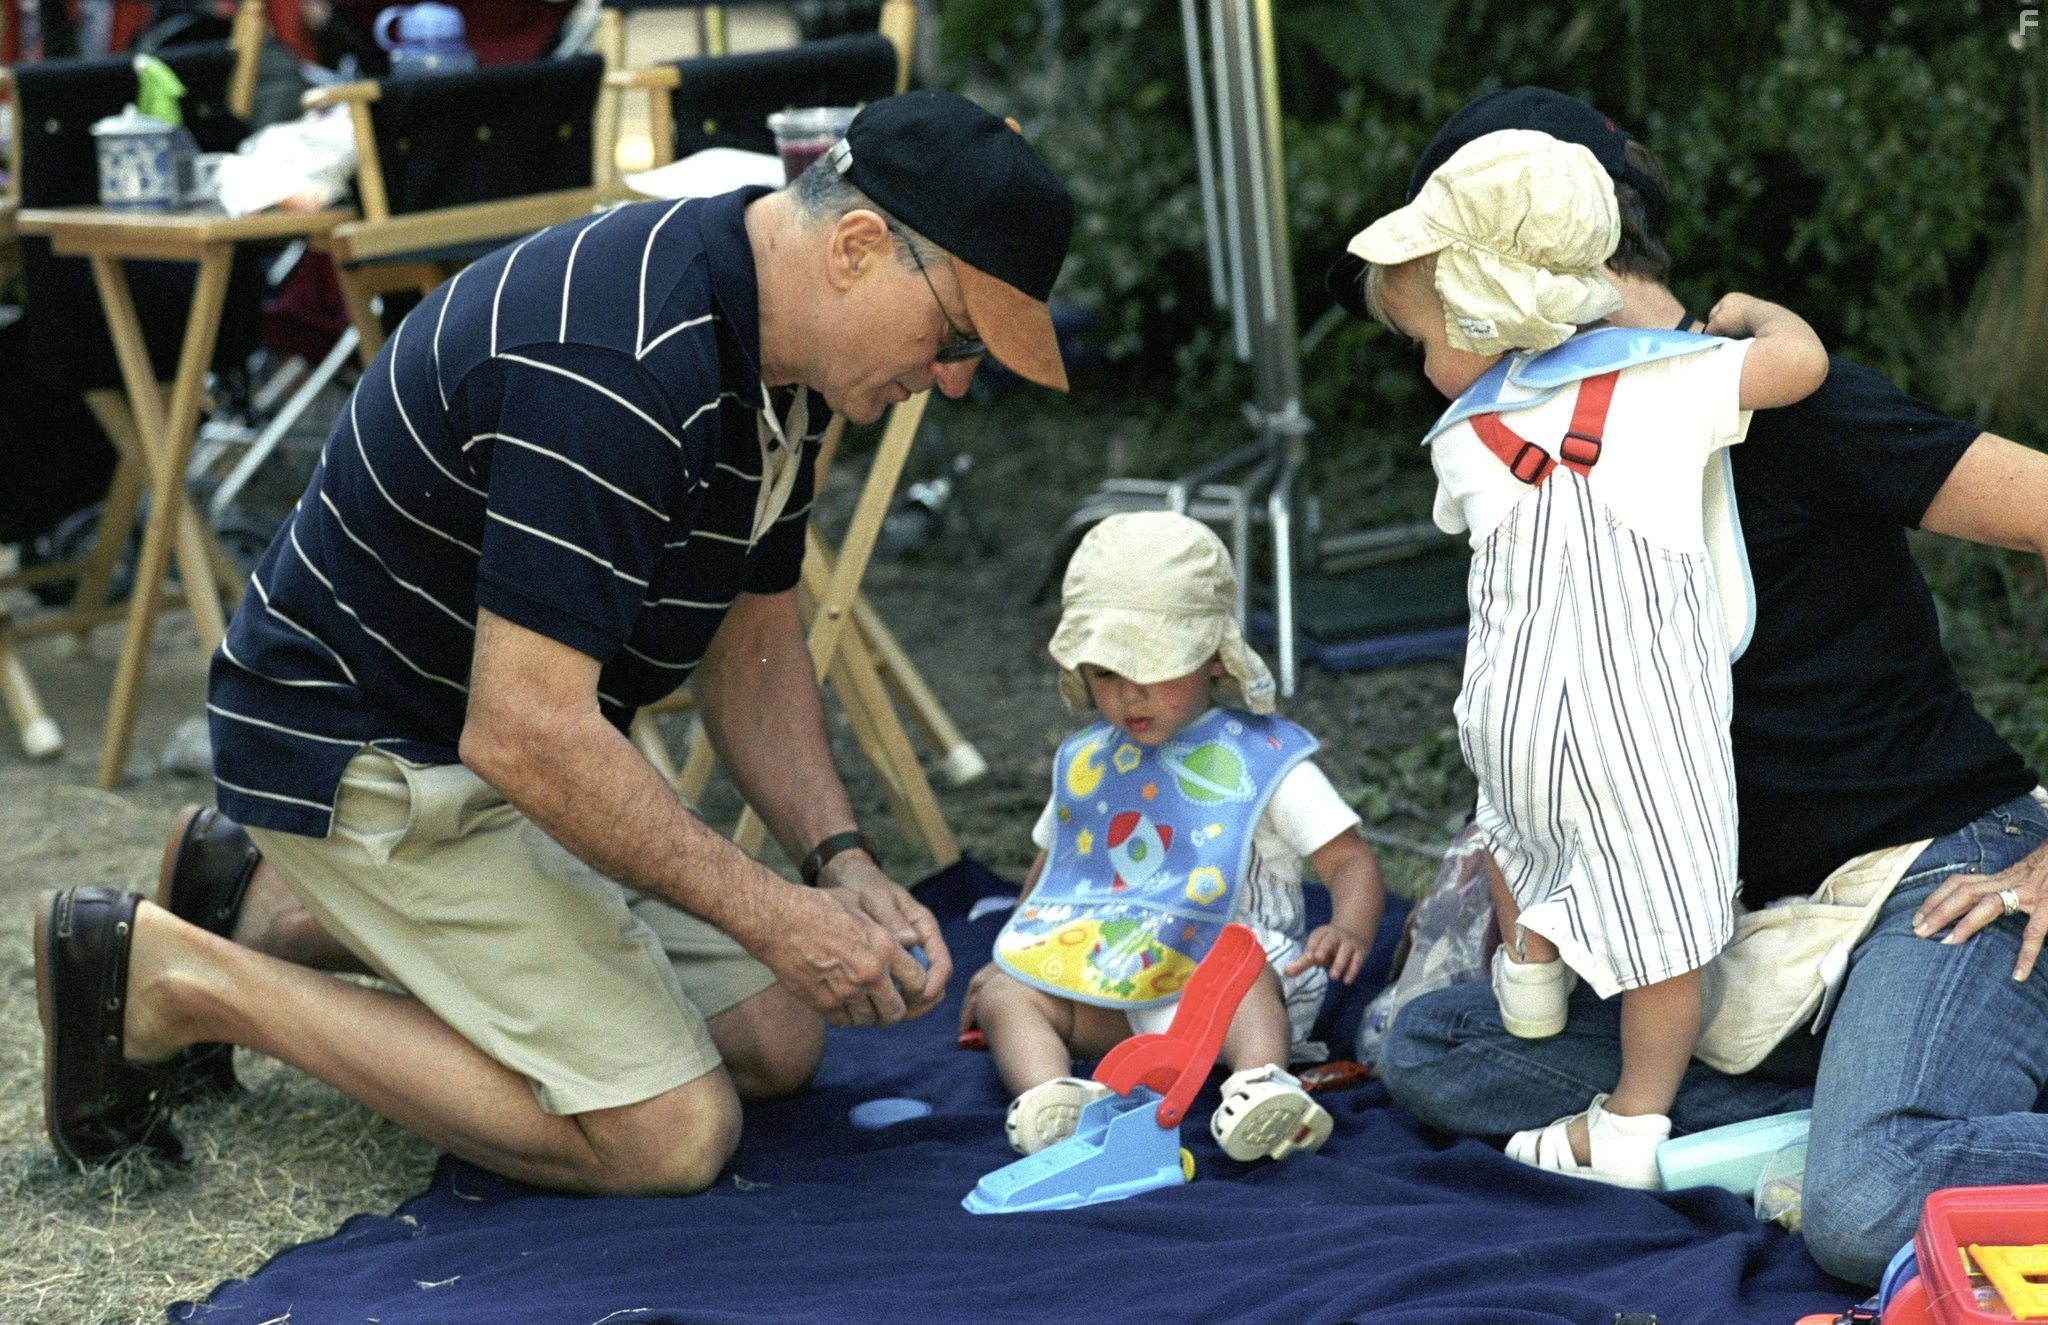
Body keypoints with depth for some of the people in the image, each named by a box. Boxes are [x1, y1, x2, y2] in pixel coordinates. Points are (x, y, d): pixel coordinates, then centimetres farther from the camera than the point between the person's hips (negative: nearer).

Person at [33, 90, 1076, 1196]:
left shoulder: (773, 356, 0)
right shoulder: (620, 371, -32)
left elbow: (752, 637, 11)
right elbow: (526, 735, -33)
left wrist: (840, 861, -3)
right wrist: (774, 917, -24)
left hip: (508, 741, 10)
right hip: (363, 750, -10)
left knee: (774, 1039, 10)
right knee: (672, 1132, -14)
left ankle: (273, 905, 17)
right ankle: (188, 981, -5)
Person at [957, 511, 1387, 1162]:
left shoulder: (1262, 759, 0)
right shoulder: (1085, 762, 16)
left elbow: (1350, 860, -5)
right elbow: (1052, 865, 30)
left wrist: (1348, 931, -25)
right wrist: (1011, 957, 19)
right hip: (1111, 991, 4)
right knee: (1003, 994, -19)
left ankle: (1261, 1080, -60)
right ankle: (1047, 1095, -47)